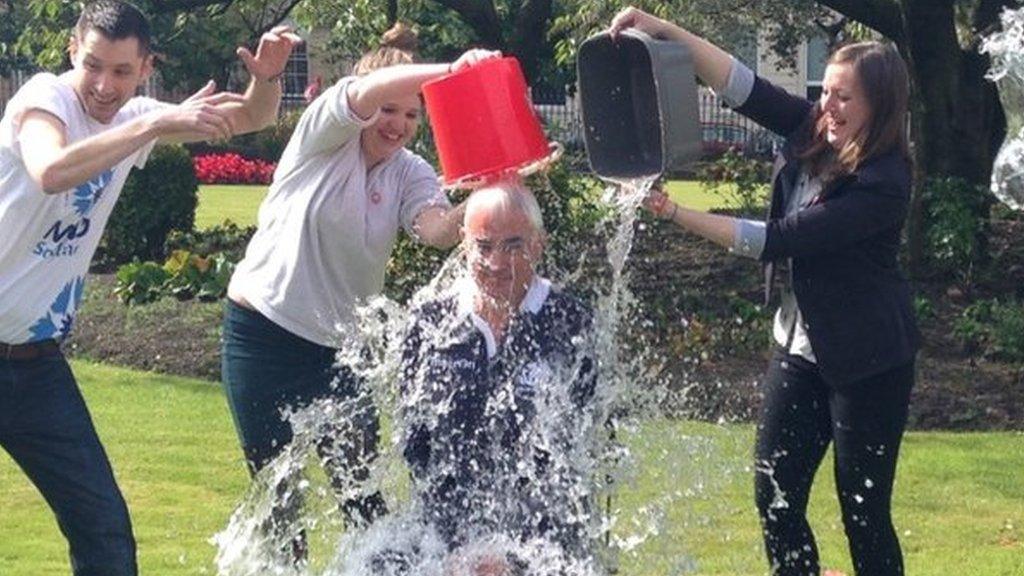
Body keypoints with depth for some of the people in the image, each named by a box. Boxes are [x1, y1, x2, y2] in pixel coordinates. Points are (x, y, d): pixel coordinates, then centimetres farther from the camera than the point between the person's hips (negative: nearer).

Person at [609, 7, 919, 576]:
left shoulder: (883, 183, -22)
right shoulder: (813, 132, -1)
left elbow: (780, 240, -24)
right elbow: (744, 86, -7)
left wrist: (678, 215, -22)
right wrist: (666, 31, -20)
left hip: (867, 362, -7)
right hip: (800, 344, 7)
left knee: (863, 510, 0)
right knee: (776, 496, 7)